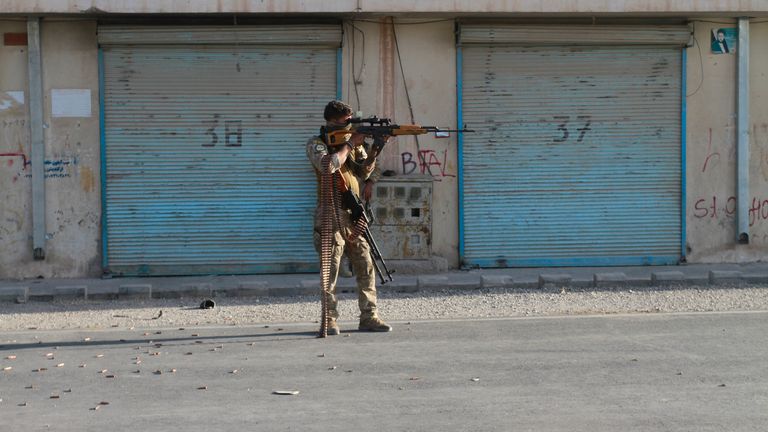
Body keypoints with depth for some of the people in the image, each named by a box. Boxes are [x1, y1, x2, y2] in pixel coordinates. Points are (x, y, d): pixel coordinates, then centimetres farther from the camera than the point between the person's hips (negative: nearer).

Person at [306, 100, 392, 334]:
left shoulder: (351, 140, 16)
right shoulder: (316, 144, -2)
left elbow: (364, 171, 10)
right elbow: (328, 165, -22)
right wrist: (349, 144, -12)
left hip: (354, 217, 6)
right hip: (331, 216, -6)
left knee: (366, 268, 3)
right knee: (330, 271, -4)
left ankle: (369, 318, 8)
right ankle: (330, 320, 2)